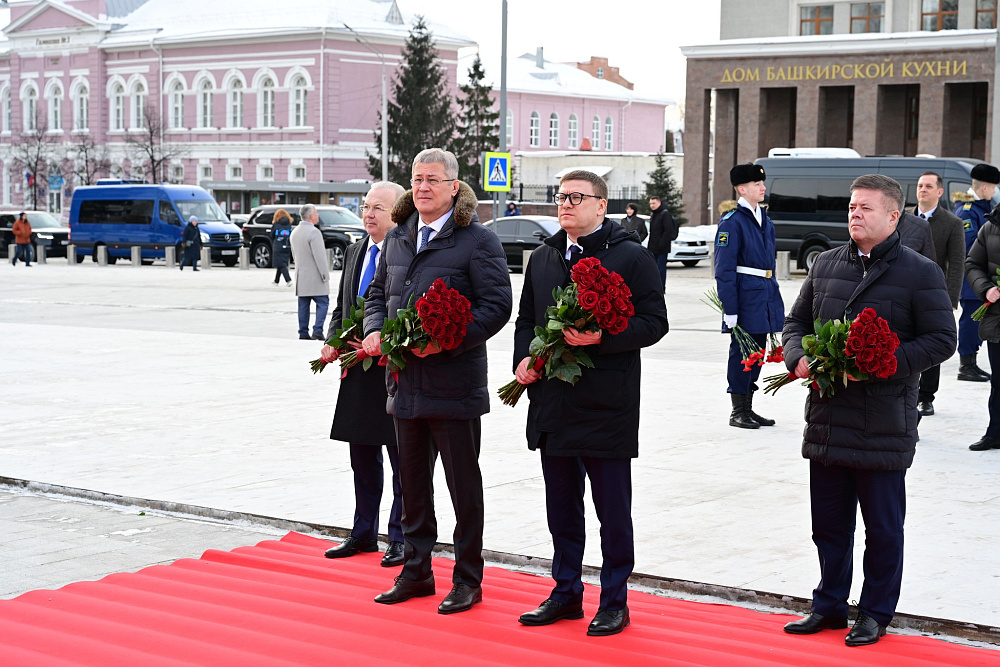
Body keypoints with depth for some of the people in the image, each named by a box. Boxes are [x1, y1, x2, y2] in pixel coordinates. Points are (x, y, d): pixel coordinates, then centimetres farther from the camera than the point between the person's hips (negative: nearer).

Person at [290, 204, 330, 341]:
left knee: (303, 305, 9)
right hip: (314, 276, -8)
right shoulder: (314, 232, -16)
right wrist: (325, 275, -15)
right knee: (322, 303, -2)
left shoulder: (295, 232, 12)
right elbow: (319, 256, -19)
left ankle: (303, 333, 9)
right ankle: (317, 330, -11)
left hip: (300, 275, 8)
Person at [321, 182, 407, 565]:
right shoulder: (355, 253, 13)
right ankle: (364, 533, 28)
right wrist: (332, 343, 4)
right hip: (359, 374, 8)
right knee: (362, 461, 16)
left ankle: (400, 538, 13)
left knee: (402, 464, 4)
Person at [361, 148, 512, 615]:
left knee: (463, 484, 3)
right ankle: (416, 572, 26)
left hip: (454, 382, -6)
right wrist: (374, 330, 1)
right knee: (412, 481, 14)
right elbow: (378, 292, 22)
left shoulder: (478, 241, -7)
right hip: (405, 383, 6)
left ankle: (467, 580, 13)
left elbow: (497, 306, -12)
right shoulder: (397, 239, 13)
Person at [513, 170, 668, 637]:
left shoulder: (631, 257, -5)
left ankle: (614, 602, 13)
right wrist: (524, 359, 4)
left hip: (607, 405, -6)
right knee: (561, 506, 15)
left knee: (612, 509, 2)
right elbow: (526, 318, 22)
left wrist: (601, 337, -21)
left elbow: (654, 323, -9)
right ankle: (566, 593, 27)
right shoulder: (543, 258, 14)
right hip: (552, 403, 6)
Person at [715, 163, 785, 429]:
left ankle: (748, 409, 21)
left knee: (757, 352, 12)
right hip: (745, 296, -8)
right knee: (741, 352, -2)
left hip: (765, 295, 8)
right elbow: (724, 269, -13)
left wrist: (774, 299, 17)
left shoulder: (765, 220, 14)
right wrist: (730, 310, -18)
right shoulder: (732, 222, -10)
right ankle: (738, 412, 6)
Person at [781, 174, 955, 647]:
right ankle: (829, 605, 28)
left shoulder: (920, 273, -4)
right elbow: (796, 322, 18)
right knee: (829, 522, 14)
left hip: (884, 425, -5)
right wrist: (798, 357, -4)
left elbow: (941, 340, -8)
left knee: (883, 528, 6)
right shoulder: (826, 265, 11)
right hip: (826, 420, 5)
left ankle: (875, 613, 20)